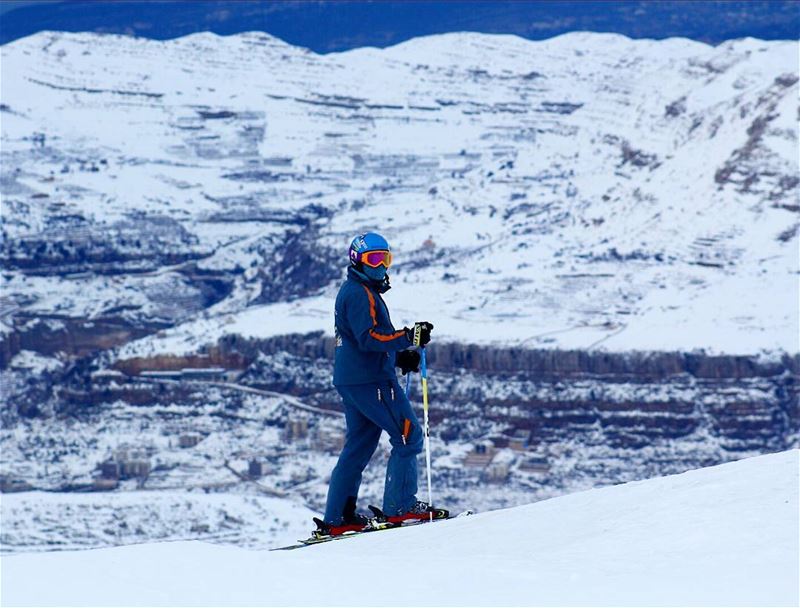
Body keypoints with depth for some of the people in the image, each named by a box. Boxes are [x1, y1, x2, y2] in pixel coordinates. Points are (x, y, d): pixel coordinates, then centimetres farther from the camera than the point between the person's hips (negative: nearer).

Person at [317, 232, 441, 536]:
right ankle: (400, 506, -12)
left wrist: (400, 356, 14)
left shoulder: (353, 291, 22)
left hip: (352, 381, 11)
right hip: (369, 381, -11)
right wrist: (409, 337, -28)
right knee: (408, 435, -8)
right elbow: (369, 337, -23)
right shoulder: (360, 293, -11)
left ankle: (336, 519, 10)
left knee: (358, 447, 12)